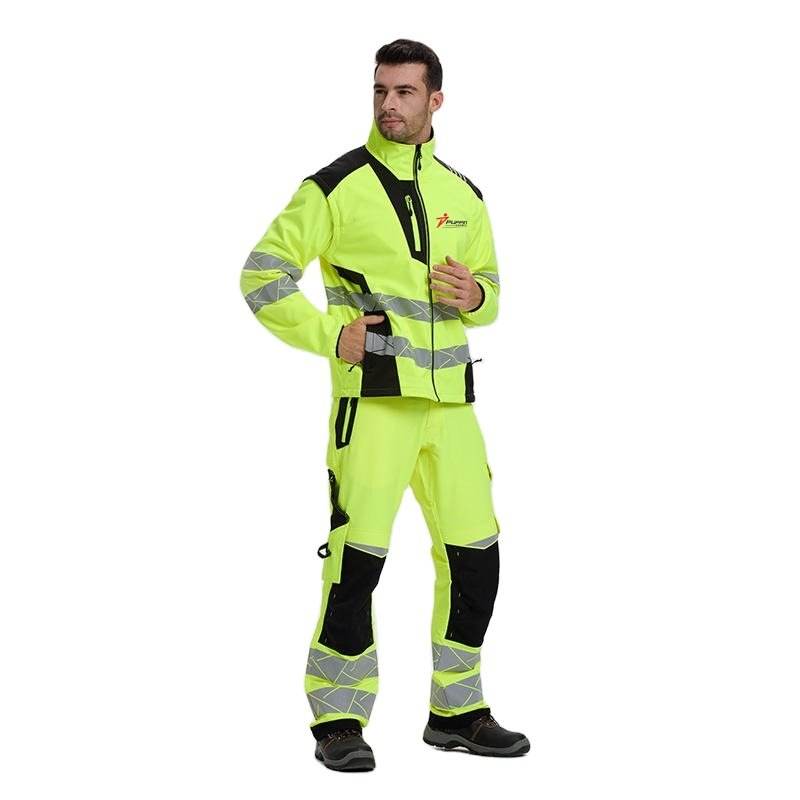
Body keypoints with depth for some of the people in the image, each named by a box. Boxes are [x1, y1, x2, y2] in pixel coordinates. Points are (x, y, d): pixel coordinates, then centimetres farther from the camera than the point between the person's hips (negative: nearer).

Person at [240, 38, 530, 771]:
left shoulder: (463, 195, 12)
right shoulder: (335, 187, -3)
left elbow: (490, 289, 22)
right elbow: (262, 275, -2)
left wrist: (475, 296, -2)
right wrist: (330, 335, -12)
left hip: (449, 399, 5)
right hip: (373, 396, -5)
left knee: (475, 558, 6)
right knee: (357, 560, -9)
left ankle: (457, 712, 21)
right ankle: (338, 720, 4)